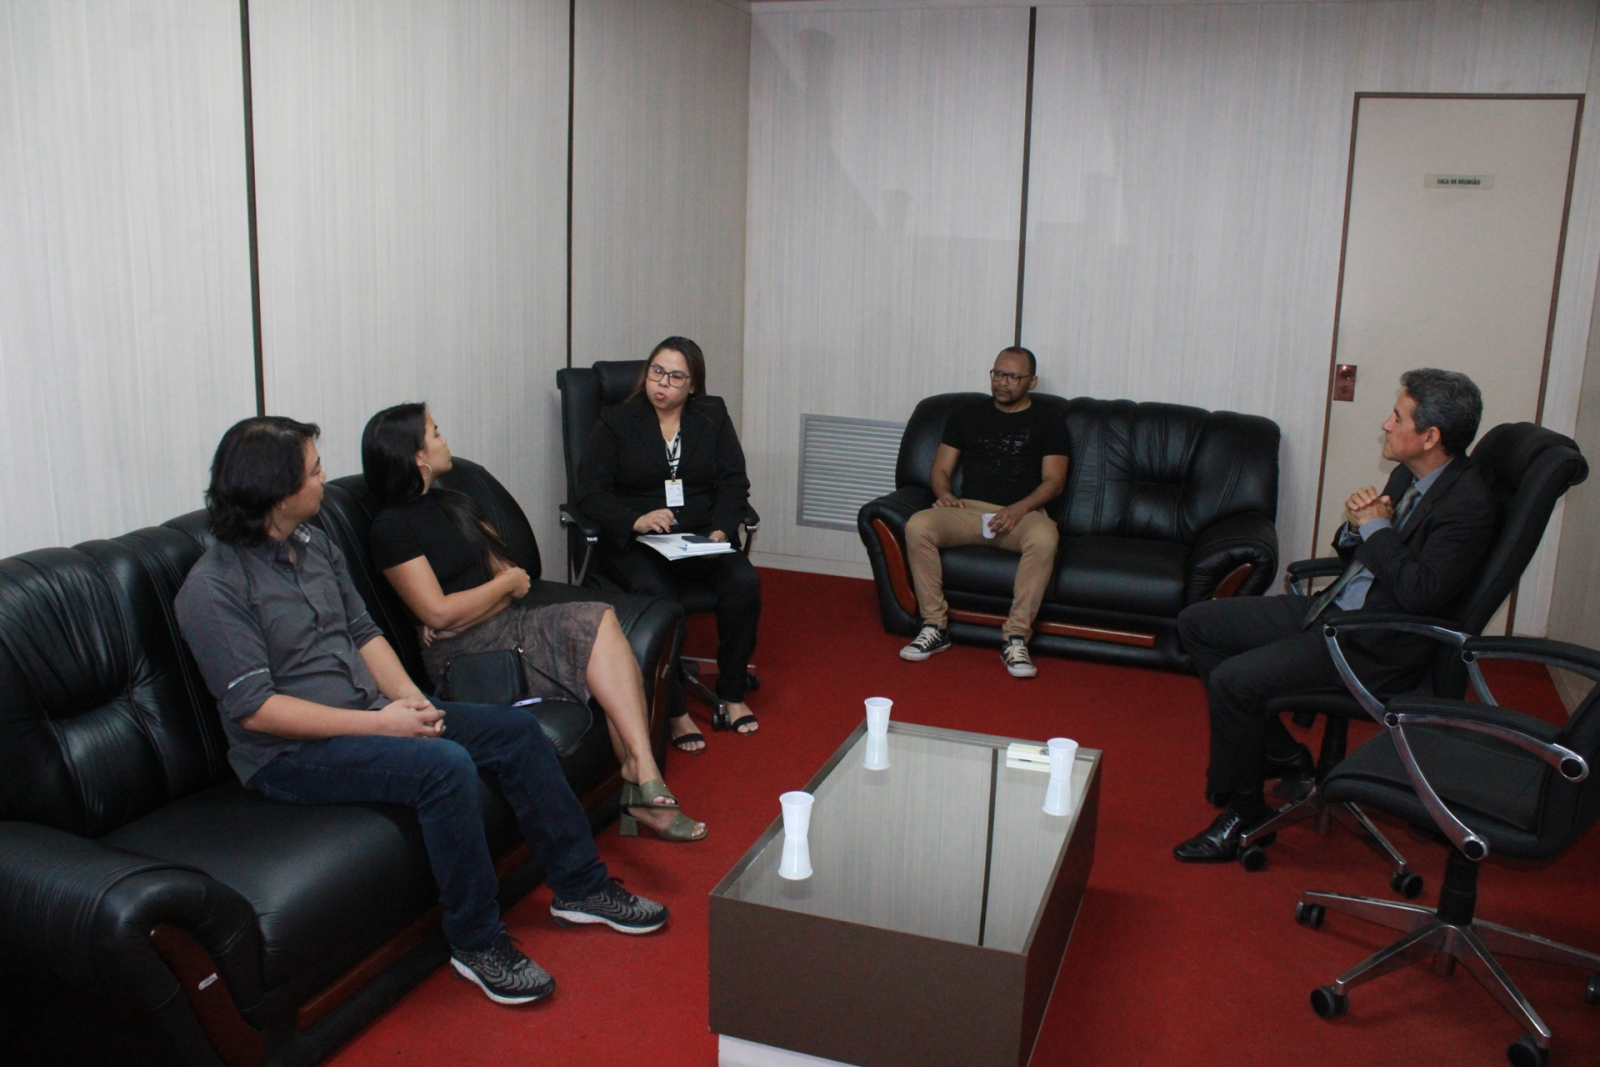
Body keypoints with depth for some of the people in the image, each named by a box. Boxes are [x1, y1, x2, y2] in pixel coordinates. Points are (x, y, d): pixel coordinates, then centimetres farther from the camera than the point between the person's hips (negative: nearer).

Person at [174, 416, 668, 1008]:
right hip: (290, 754, -8)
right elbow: (254, 708, -20)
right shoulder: (213, 589, -16)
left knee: (515, 729, -3)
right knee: (446, 766, -31)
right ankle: (476, 942, -14)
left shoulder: (314, 544, 9)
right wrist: (378, 723, -22)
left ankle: (580, 887, 8)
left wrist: (408, 696, -5)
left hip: (373, 714, 8)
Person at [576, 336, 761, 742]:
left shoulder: (713, 416, 13)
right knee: (659, 597, -34)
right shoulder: (615, 422, 6)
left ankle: (732, 697, -9)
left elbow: (734, 483, 6)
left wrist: (720, 531, -14)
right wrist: (636, 520, -21)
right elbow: (590, 493, -2)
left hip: (702, 537, 3)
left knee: (745, 583, -26)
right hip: (635, 541, -2)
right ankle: (675, 712, -23)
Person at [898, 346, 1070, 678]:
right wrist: (944, 493, -7)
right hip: (969, 510, 2)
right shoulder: (966, 416, 19)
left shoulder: (1048, 424, 12)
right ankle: (935, 626, -20)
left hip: (1023, 513, -2)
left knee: (1044, 538, -38)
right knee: (917, 526, -29)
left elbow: (1053, 481, 2)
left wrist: (1019, 508, -16)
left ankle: (1016, 637, -30)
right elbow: (941, 468, 17)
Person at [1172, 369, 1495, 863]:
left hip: (1375, 646, -10)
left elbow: (1420, 593, -29)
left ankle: (1243, 811, -2)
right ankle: (1277, 752, 14)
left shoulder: (1468, 505, -19)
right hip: (1334, 609, 10)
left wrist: (1377, 527, -16)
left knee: (1232, 680, -24)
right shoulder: (1407, 475, 9)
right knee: (1196, 623, 7)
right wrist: (1355, 525, -5)